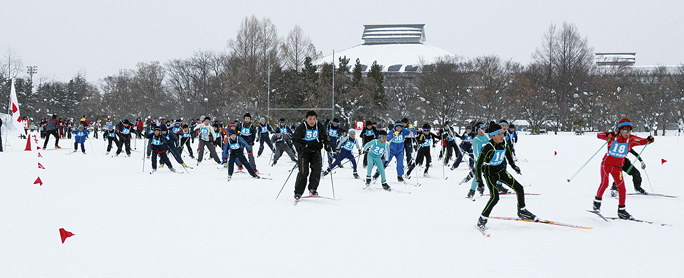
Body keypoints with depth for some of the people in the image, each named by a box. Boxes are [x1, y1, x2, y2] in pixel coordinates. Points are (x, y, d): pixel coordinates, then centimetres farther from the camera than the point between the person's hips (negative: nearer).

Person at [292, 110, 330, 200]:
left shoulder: (320, 127, -1)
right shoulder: (301, 128, -10)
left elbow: (325, 137, 11)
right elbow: (295, 140, -8)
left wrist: (326, 145, -8)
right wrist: (301, 147, -25)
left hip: (316, 151, 3)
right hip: (304, 151, -3)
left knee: (317, 168, -14)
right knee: (303, 171, -12)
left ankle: (312, 189, -1)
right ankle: (298, 192, -3)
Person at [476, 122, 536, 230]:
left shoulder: (504, 144, -8)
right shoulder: (488, 148, -28)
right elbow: (479, 163, -26)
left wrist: (513, 165, 25)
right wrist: (479, 180, -29)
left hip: (501, 170, 7)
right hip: (489, 173, -7)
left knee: (519, 188, 3)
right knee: (495, 197, -21)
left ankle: (522, 211, 23)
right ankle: (482, 219, -5)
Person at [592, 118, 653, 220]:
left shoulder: (631, 139, -5)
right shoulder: (613, 136, -12)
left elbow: (643, 141, -4)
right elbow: (599, 135, -15)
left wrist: (650, 139, -27)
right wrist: (608, 135, -35)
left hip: (617, 167, 3)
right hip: (606, 163, -3)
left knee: (621, 188, -2)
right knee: (604, 183, -19)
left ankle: (621, 210, 12)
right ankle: (597, 200, 6)